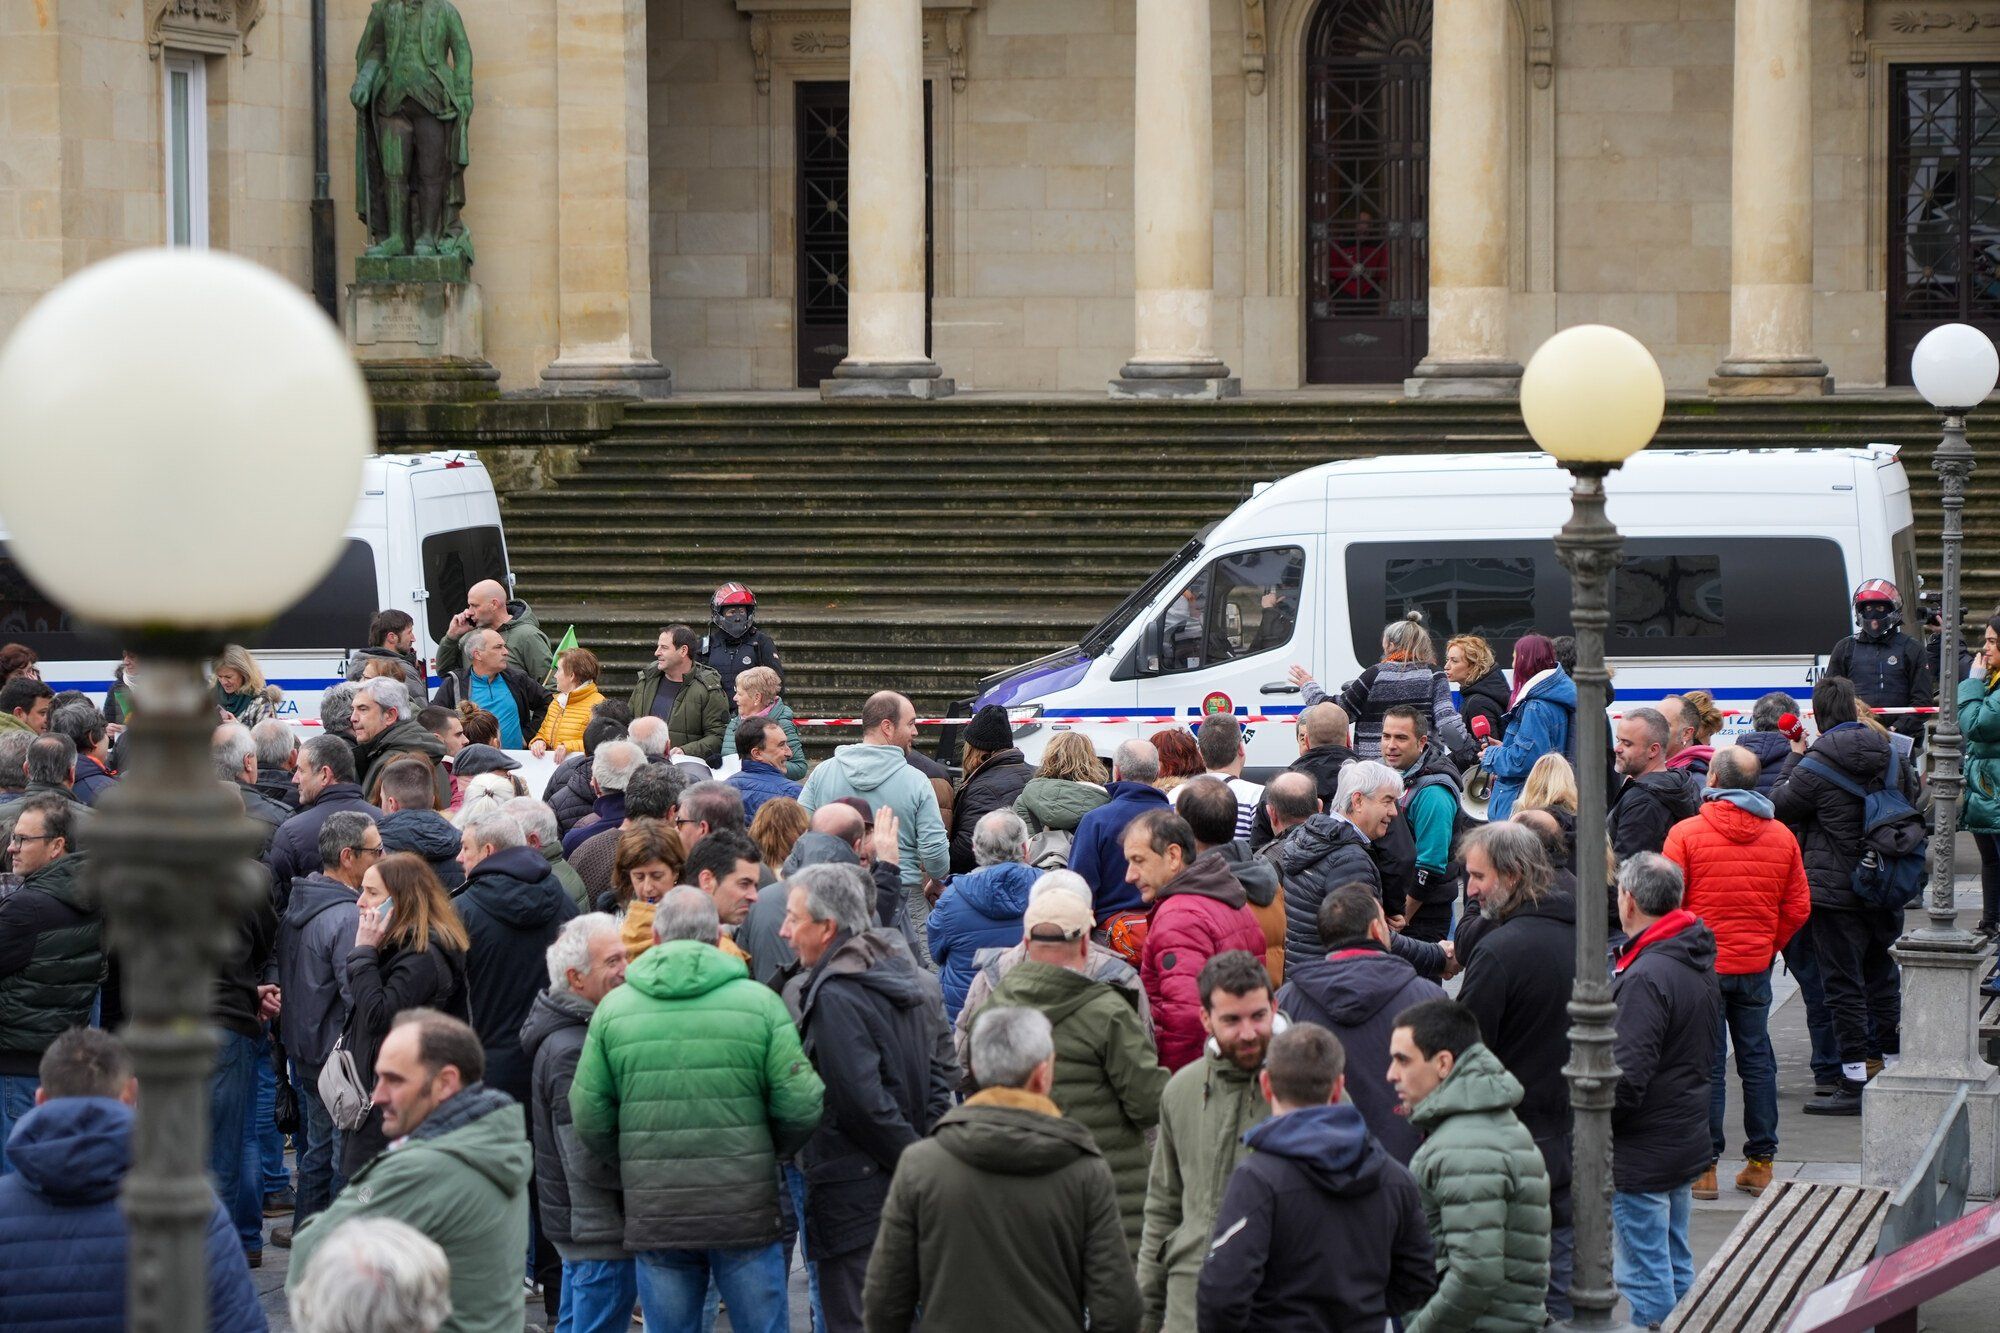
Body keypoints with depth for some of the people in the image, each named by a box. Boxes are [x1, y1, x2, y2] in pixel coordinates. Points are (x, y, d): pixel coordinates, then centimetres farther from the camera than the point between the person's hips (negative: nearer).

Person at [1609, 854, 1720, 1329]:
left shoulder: (1645, 978, -23)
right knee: (1676, 1269, 18)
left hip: (1642, 1155, -9)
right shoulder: (1699, 964, 7)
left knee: (1644, 1280, -3)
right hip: (1687, 1141, 9)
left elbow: (1626, 1079, -25)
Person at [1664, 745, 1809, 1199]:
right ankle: (1761, 1162, 15)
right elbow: (1798, 909, 5)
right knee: (1757, 1060, 11)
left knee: (1706, 1064, 2)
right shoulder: (1781, 837, 2)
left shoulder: (1686, 833, -11)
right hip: (1755, 968, 3)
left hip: (1701, 967, -3)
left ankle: (1704, 1165, 2)